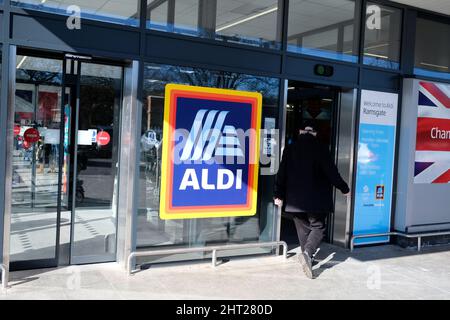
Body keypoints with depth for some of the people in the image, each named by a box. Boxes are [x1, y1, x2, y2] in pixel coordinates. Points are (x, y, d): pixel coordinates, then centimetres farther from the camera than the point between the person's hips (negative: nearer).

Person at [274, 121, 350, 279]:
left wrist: (279, 194, 11)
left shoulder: (290, 149, 3)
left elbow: (282, 173, 4)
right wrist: (344, 188, 6)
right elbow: (331, 172, -7)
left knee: (303, 228, 16)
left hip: (295, 199, 4)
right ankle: (307, 253, -18)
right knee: (317, 227, 5)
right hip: (316, 199, -3)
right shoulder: (321, 149, -7)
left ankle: (308, 258, 22)